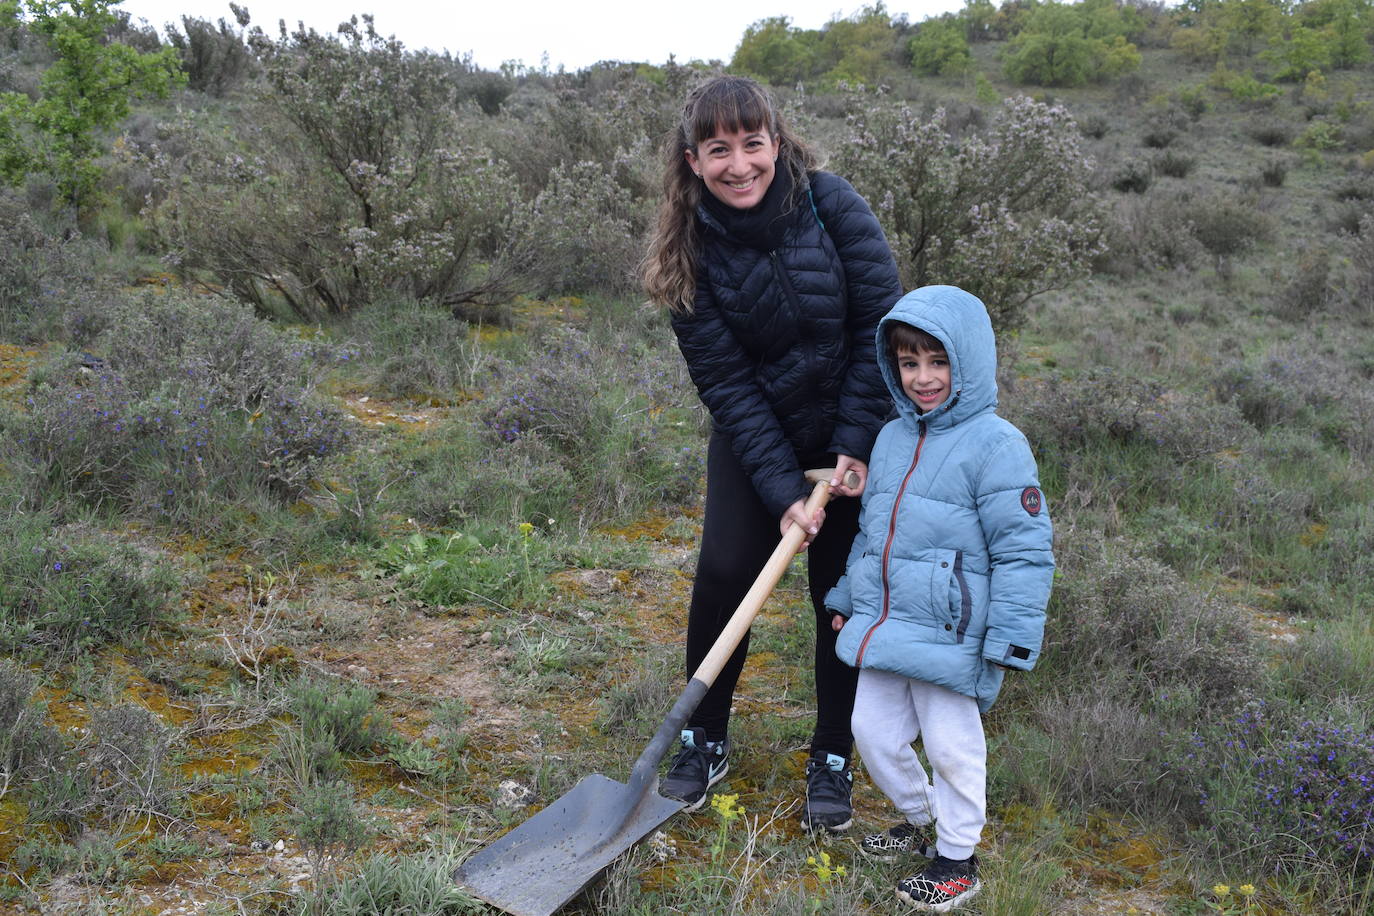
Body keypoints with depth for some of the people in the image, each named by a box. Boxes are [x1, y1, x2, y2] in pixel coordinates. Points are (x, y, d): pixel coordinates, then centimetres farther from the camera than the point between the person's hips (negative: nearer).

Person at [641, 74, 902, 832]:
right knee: (723, 573, -7)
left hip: (850, 435, 0)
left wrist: (856, 445, -16)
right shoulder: (692, 249, -13)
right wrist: (783, 489, -19)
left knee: (842, 594, 3)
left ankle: (833, 761, 21)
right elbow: (724, 381, -14)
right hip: (753, 434, 1)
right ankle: (705, 741, 16)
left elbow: (880, 327, -13)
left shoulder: (831, 205, -17)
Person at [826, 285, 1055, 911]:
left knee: (951, 747, 6)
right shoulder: (892, 438, 9)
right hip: (882, 626, 7)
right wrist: (847, 598, 24)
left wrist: (1010, 641, -18)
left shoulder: (995, 444, -14)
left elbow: (1024, 551, -16)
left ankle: (957, 859, 27)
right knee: (873, 732, 15)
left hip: (949, 637, -7)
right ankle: (918, 819, 40)